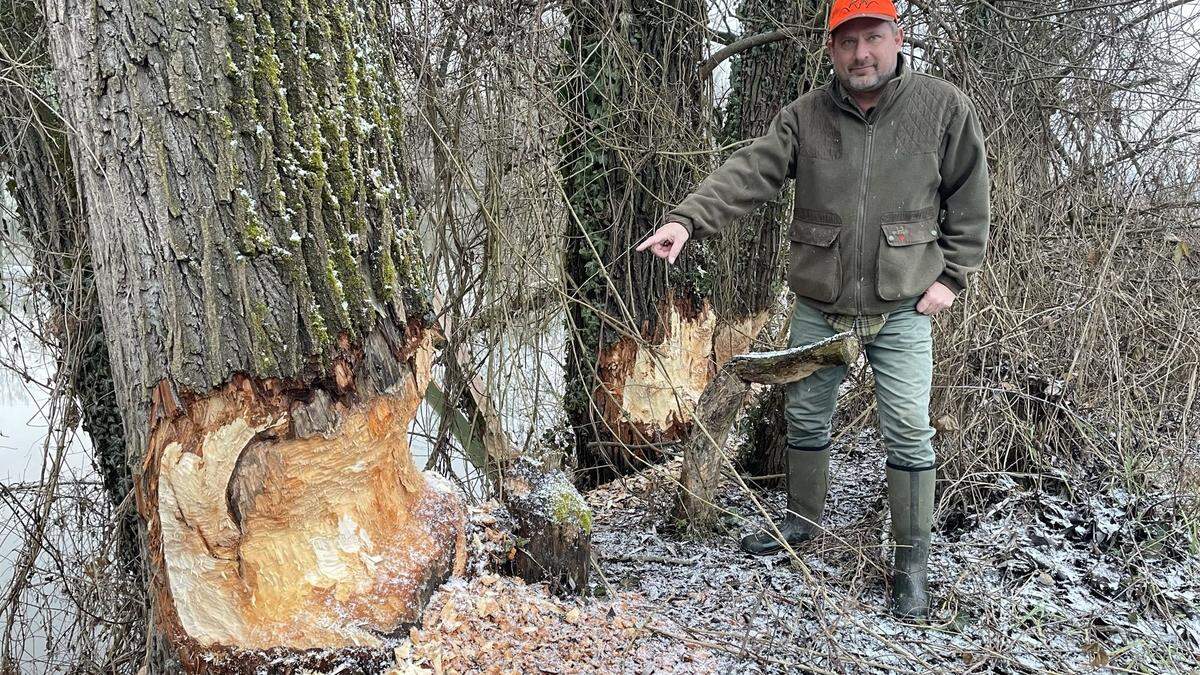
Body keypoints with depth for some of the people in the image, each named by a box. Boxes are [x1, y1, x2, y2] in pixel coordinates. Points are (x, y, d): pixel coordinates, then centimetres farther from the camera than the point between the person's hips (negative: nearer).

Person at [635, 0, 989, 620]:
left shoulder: (944, 108, -6)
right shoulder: (805, 116, -3)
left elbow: (968, 202, 1)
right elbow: (748, 173, -15)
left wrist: (950, 276, -4)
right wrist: (687, 219, -30)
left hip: (902, 310, -2)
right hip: (818, 307, 3)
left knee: (908, 433, -1)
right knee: (805, 417, 15)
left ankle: (912, 560, 14)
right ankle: (803, 519, 37)